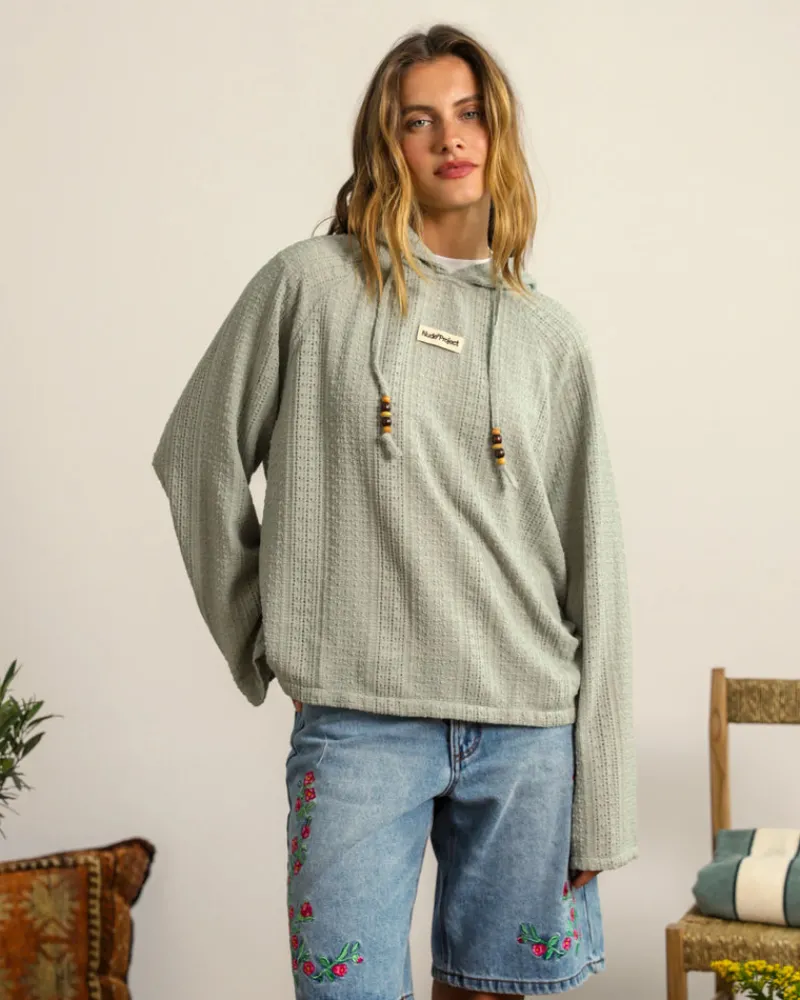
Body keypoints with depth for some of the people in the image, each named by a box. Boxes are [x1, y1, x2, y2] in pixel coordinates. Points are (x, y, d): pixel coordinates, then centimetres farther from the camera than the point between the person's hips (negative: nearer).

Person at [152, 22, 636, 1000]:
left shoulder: (551, 338, 8)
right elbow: (198, 454, 7)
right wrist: (265, 638, 6)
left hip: (530, 733, 3)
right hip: (358, 723, -2)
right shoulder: (310, 283, 1)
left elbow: (593, 573, 6)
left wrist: (600, 800, 2)